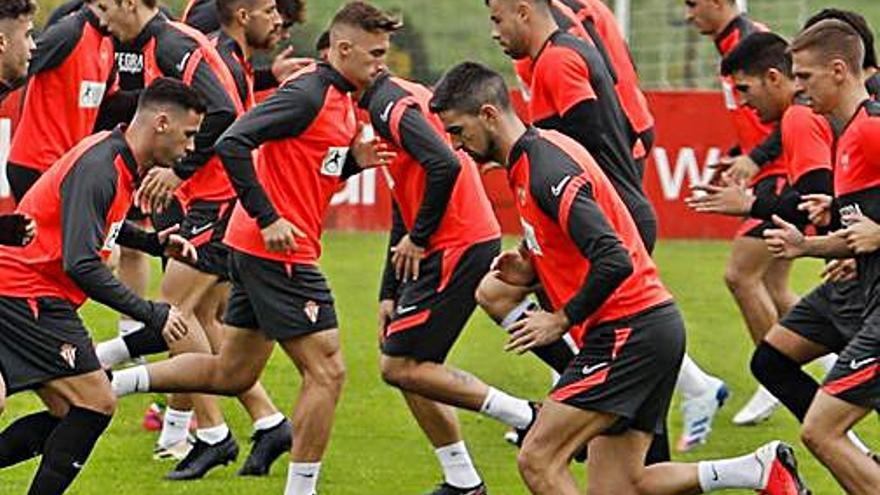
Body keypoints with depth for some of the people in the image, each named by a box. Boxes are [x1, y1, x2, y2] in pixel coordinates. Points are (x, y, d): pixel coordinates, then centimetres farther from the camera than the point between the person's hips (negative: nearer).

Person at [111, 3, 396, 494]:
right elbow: (232, 143, -24)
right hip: (278, 250, -10)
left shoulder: (342, 99, 14)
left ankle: (110, 382, 19)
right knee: (327, 371, -7)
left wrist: (354, 160, 5)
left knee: (231, 374, 16)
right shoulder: (309, 94, -16)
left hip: (258, 250, 10)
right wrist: (268, 218, -23)